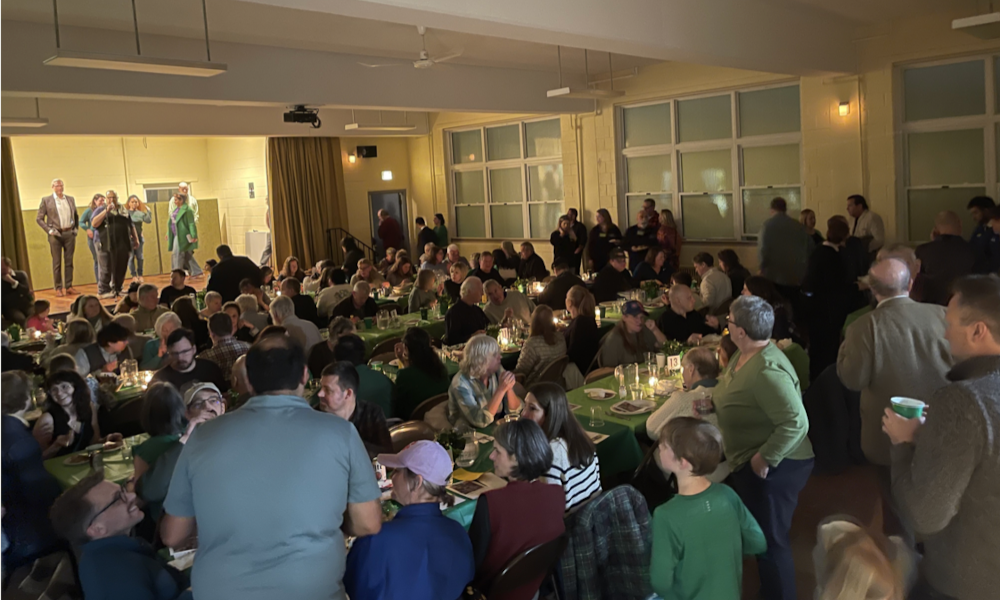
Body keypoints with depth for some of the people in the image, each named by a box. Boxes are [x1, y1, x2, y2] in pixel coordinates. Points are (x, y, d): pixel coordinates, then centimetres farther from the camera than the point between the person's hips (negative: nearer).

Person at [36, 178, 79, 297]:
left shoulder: (71, 199, 11)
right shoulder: (46, 200, 0)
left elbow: (76, 215, 20)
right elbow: (39, 219, 0)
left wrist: (76, 228, 7)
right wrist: (49, 230, -9)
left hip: (69, 233, 3)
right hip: (56, 234, -3)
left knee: (69, 261, 6)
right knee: (57, 263, 0)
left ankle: (69, 286, 12)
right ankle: (58, 288, 5)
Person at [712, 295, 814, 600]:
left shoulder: (767, 370, -29)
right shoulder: (744, 355, 2)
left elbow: (796, 423, -34)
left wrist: (764, 458, -28)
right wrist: (712, 400, 3)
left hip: (770, 468, -10)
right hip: (750, 464, 10)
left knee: (769, 541, 5)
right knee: (758, 536, 24)